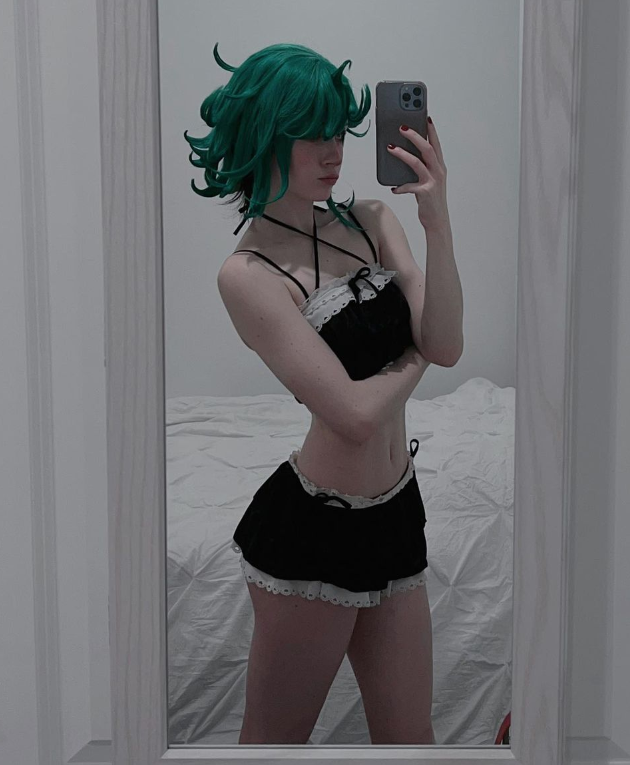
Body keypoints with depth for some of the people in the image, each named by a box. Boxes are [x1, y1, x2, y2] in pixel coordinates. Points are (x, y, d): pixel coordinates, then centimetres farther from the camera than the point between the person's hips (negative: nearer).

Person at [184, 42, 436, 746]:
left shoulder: (365, 221, 4)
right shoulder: (247, 273, -14)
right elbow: (354, 415, -20)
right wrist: (415, 361, -2)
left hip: (395, 516, 6)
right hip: (310, 530, -6)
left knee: (409, 738, 17)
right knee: (275, 738, 15)